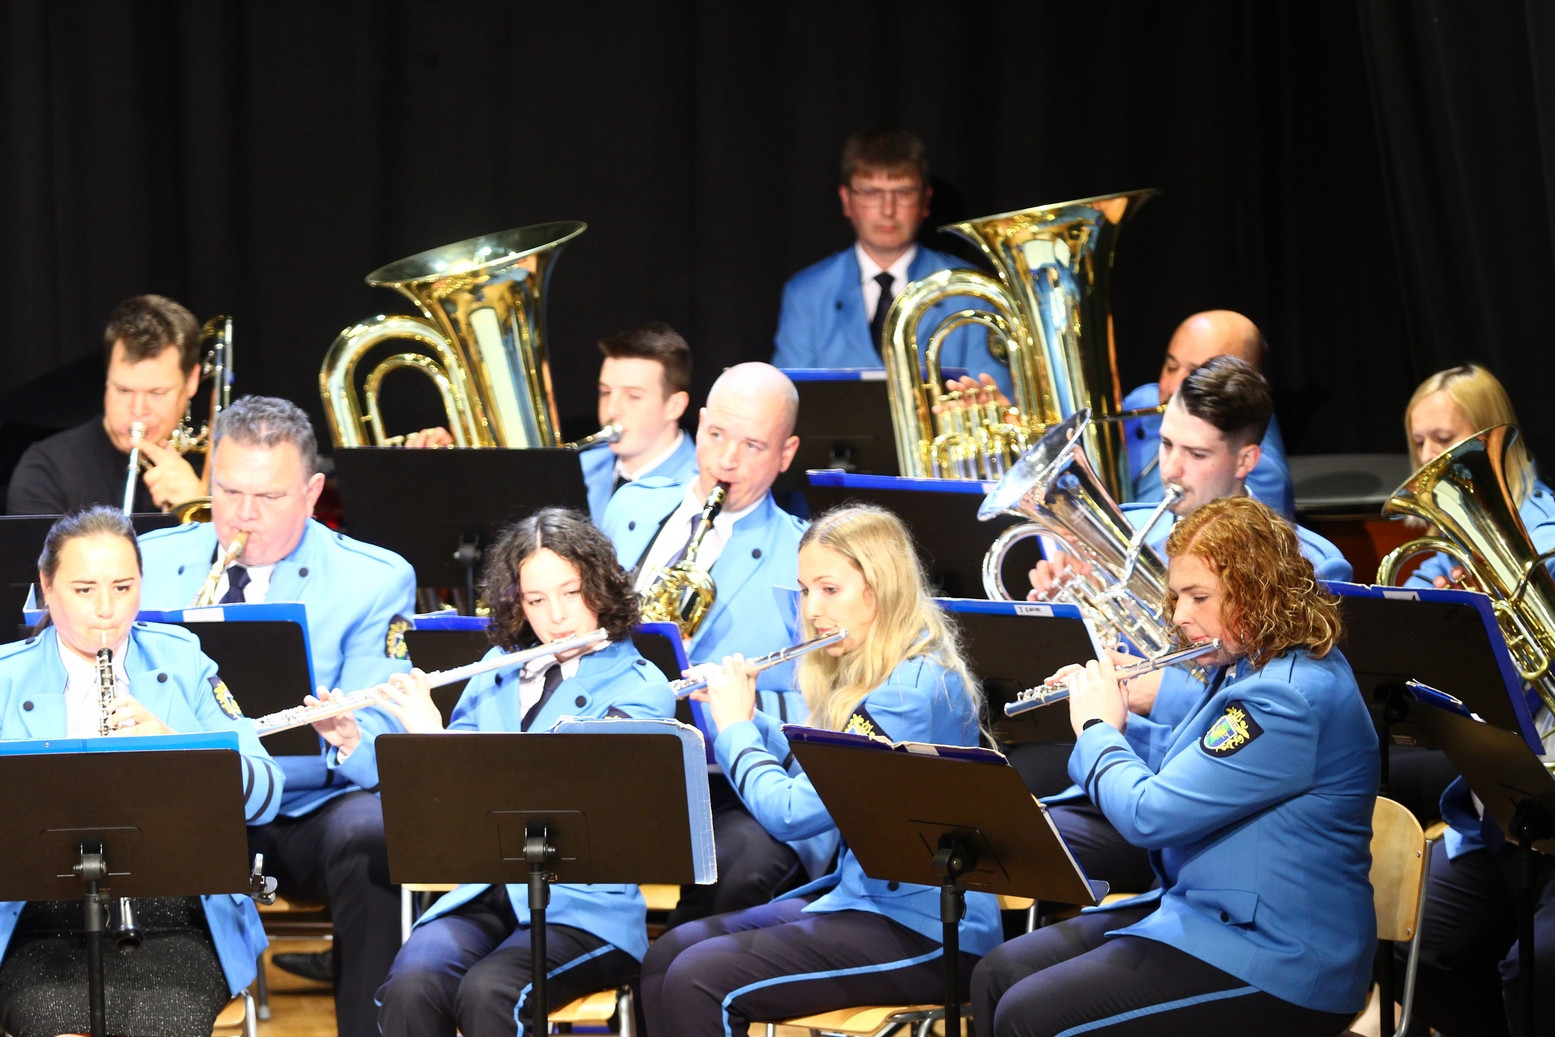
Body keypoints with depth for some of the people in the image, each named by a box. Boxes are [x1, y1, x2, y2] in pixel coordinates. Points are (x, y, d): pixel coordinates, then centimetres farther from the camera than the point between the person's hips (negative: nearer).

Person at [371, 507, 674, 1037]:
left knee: (487, 993, -34)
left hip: (581, 908, -4)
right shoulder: (496, 676, 16)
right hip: (480, 897, 4)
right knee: (411, 987, -29)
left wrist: (437, 740, -14)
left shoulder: (640, 690, 0)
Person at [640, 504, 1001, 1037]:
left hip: (925, 932, -10)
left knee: (699, 981, -22)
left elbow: (791, 812, -24)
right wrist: (746, 719, 12)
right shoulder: (867, 675, 12)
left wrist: (735, 728, -8)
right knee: (666, 957, 1)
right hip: (859, 895, 10)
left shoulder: (913, 688, -20)